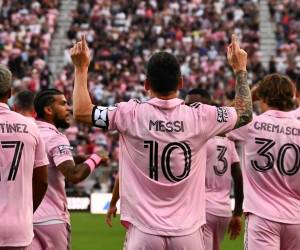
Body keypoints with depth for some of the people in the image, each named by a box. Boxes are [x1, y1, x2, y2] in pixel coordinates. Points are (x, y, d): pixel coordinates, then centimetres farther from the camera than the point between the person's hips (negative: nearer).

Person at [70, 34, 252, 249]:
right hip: (187, 233, 1)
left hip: (144, 232, -1)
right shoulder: (200, 117, -2)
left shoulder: (131, 115, -6)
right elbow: (245, 114, 15)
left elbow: (81, 112, 4)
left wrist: (82, 68, 15)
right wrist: (240, 69, 27)